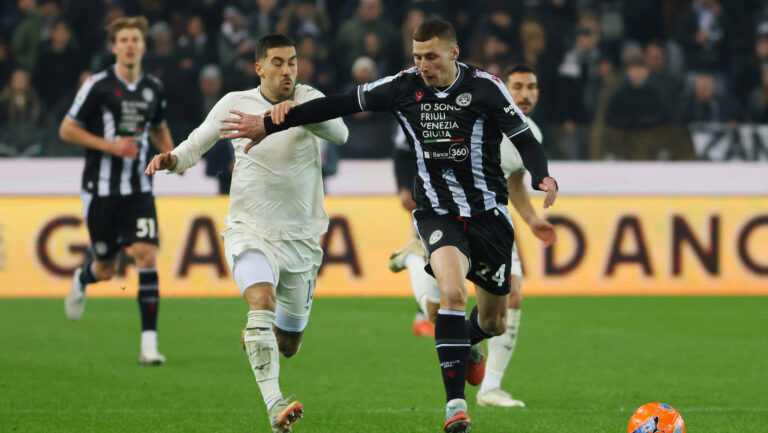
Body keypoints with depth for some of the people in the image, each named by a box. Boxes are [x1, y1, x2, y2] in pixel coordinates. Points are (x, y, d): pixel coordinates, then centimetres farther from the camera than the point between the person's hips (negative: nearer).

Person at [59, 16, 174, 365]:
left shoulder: (154, 88, 5)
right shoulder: (98, 85, -9)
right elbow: (66, 130, -6)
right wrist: (111, 145, -16)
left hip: (138, 189, 3)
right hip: (101, 188, -3)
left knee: (146, 256, -15)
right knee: (106, 269, 6)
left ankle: (149, 343, -14)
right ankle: (82, 278, 46)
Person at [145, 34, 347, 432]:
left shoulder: (309, 99, -2)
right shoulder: (234, 104, -1)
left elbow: (339, 134, -22)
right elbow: (198, 143, 13)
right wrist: (172, 159, -9)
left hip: (301, 239, 2)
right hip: (250, 232, -2)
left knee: (288, 345, 11)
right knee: (261, 300, -32)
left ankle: (254, 338, 50)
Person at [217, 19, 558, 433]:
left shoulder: (483, 87, -9)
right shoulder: (404, 87, -4)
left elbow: (524, 138, -8)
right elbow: (339, 105, 1)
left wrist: (543, 177, -29)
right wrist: (269, 124, 2)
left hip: (488, 213, 1)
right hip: (437, 212, -1)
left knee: (494, 323, 12)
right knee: (453, 290, -29)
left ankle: (465, 342, 52)